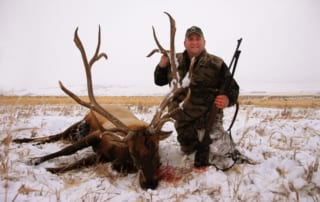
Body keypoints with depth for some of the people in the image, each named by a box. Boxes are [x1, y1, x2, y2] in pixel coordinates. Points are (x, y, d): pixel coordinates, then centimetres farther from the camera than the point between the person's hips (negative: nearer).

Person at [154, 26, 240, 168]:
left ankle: (227, 141, 18)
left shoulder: (216, 64, -10)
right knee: (187, 150, 19)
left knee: (213, 154, -14)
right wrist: (162, 64, -9)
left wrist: (227, 99, -31)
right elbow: (159, 81, 11)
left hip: (208, 119, -4)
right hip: (182, 121, 5)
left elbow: (232, 88, -8)